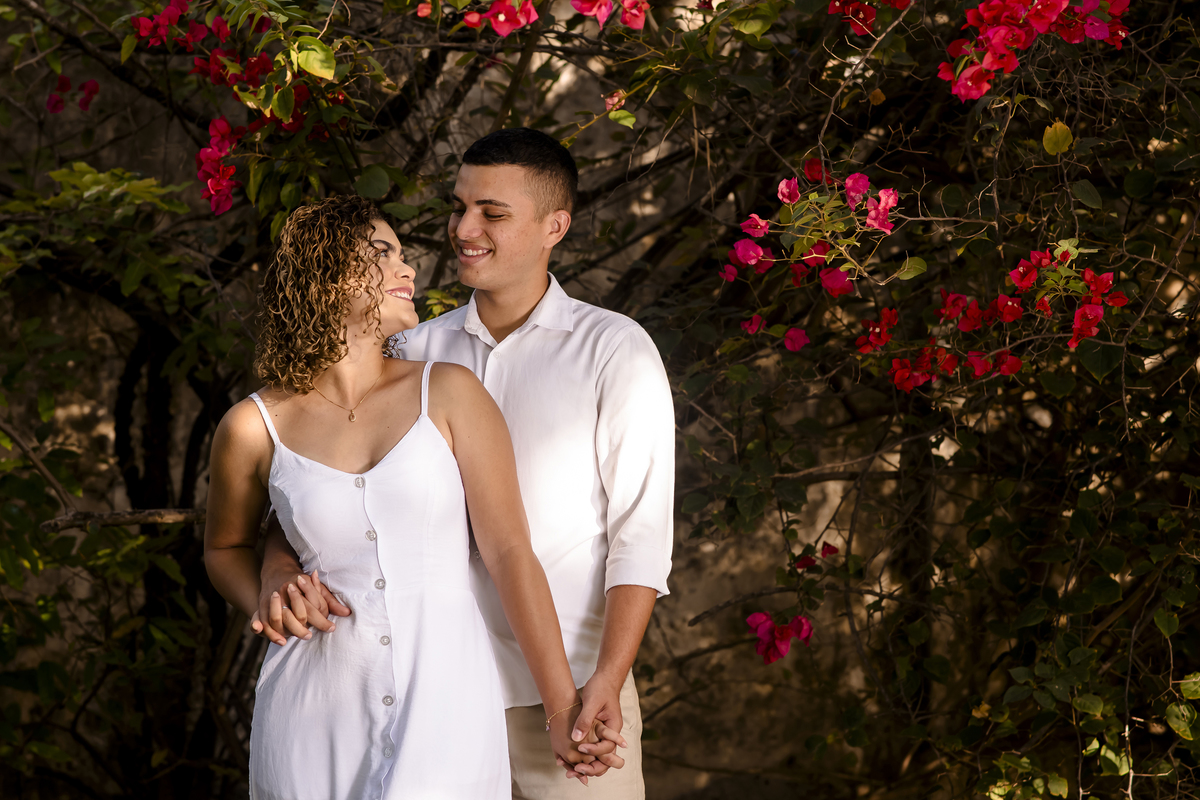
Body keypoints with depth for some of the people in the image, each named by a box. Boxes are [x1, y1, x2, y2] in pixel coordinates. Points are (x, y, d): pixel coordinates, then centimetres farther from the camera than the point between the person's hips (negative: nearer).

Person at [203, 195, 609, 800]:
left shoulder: (448, 393, 1)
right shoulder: (254, 428, 2)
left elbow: (510, 551, -1)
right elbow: (225, 547, 21)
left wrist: (562, 709, -2)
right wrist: (269, 607, 0)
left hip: (445, 703, -1)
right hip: (319, 713, 1)